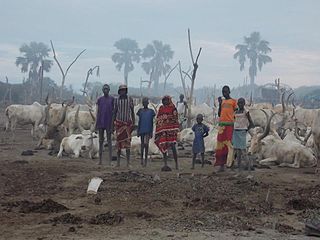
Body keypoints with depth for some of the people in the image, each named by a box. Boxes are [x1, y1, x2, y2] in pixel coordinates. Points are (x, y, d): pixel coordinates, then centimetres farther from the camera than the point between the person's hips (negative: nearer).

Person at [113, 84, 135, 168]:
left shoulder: (130, 99, 1)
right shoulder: (116, 100, 4)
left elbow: (132, 111, 4)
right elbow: (115, 112, 9)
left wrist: (133, 123, 1)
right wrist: (113, 123, 5)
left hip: (128, 123, -1)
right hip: (119, 122, 1)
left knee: (127, 142, -5)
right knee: (119, 142, 3)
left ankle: (128, 163, -3)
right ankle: (118, 162, 11)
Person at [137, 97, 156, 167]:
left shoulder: (151, 111, 3)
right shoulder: (140, 111, 8)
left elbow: (152, 123, 5)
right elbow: (139, 121, 11)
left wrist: (151, 132, 1)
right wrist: (138, 131, 7)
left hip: (148, 130, -2)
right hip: (142, 130, 2)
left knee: (146, 143, -14)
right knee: (142, 144, 9)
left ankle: (146, 159, -5)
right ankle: (142, 158, 20)